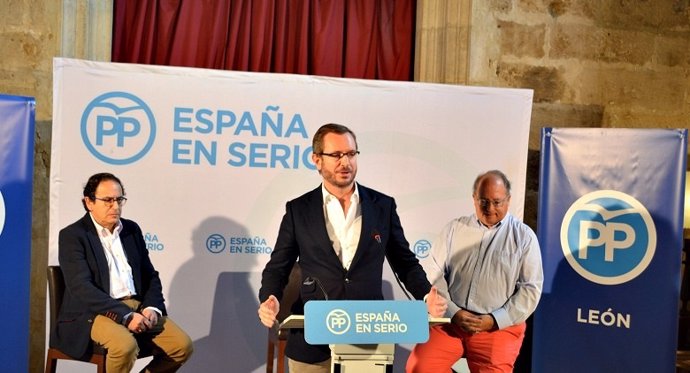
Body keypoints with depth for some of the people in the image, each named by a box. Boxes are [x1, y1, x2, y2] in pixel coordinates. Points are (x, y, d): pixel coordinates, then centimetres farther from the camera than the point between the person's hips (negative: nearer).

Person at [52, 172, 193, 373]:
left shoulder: (132, 229, 13)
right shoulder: (72, 235, -5)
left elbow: (150, 275, 15)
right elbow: (82, 287, -16)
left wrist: (152, 307, -6)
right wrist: (125, 315, -24)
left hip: (138, 307, 6)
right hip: (93, 312, -6)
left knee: (182, 345, -12)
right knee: (125, 345, -34)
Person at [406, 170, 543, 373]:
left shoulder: (524, 236, 4)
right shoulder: (454, 228, 9)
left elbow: (531, 287, 0)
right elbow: (434, 274, 4)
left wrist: (495, 320, -10)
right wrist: (452, 312, -9)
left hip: (501, 327, -1)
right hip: (450, 321, 1)